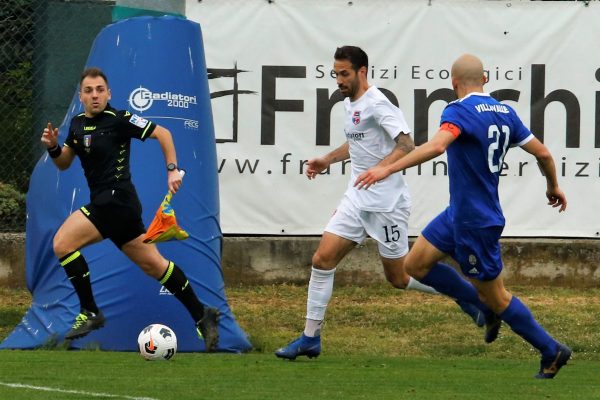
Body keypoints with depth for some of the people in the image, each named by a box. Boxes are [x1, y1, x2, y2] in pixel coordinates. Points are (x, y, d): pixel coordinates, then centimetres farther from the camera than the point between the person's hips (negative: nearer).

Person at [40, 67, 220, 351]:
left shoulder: (118, 120, -10)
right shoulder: (77, 124, 12)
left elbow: (162, 133, -6)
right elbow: (64, 163, 21)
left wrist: (172, 169, -11)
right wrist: (53, 147, 0)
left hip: (116, 199, -8)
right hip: (103, 203, 8)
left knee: (62, 243, -16)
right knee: (152, 264, 11)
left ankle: (90, 313, -9)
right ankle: (201, 315, 17)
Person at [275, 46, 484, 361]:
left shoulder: (376, 104, -16)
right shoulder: (350, 103, 12)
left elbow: (406, 145, -26)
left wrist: (378, 170, -38)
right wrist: (328, 160, 22)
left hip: (387, 203, -8)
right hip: (357, 201, 8)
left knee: (398, 278, 2)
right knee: (322, 259, -3)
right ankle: (310, 338, 1)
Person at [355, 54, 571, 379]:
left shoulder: (459, 111, -18)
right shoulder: (504, 112, 5)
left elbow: (436, 146, -37)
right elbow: (542, 153, 9)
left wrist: (388, 169, -42)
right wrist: (553, 186, 28)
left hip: (476, 223, -8)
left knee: (496, 297, 5)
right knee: (415, 266, 13)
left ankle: (552, 351, 16)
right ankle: (485, 309, 21)